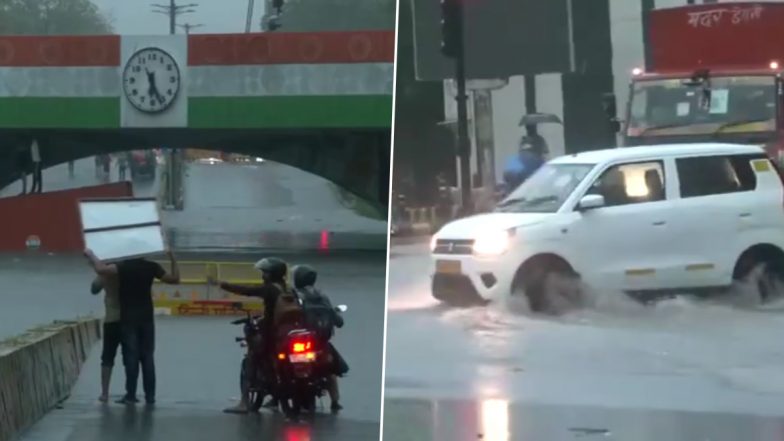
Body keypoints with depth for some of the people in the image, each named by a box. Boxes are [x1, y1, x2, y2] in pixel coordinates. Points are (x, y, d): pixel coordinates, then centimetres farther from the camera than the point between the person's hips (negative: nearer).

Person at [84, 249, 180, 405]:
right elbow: (175, 279, 6)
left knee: (131, 357, -3)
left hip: (128, 319, -2)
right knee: (147, 357, 6)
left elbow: (101, 269, -24)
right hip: (146, 318, 2)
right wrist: (173, 259, 16)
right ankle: (150, 395, 5)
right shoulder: (151, 267, 0)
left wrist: (91, 255, -10)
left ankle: (131, 395, -5)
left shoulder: (124, 266, -8)